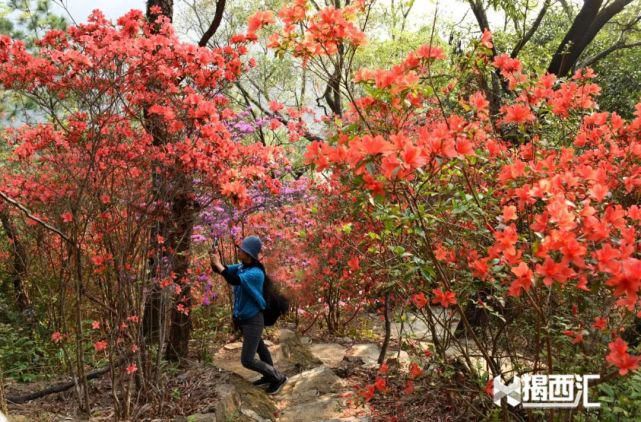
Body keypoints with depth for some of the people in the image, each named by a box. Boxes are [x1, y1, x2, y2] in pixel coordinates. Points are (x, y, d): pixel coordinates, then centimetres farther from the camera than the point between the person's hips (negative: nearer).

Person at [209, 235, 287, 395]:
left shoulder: (256, 273, -27)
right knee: (260, 349, 23)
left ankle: (279, 378, 11)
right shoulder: (241, 266, -2)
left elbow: (234, 280, -41)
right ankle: (270, 377, 40)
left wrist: (218, 263, -31)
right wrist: (215, 261, -22)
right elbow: (222, 270, -1)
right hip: (243, 318, 9)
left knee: (247, 361, -4)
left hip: (252, 321, -9)